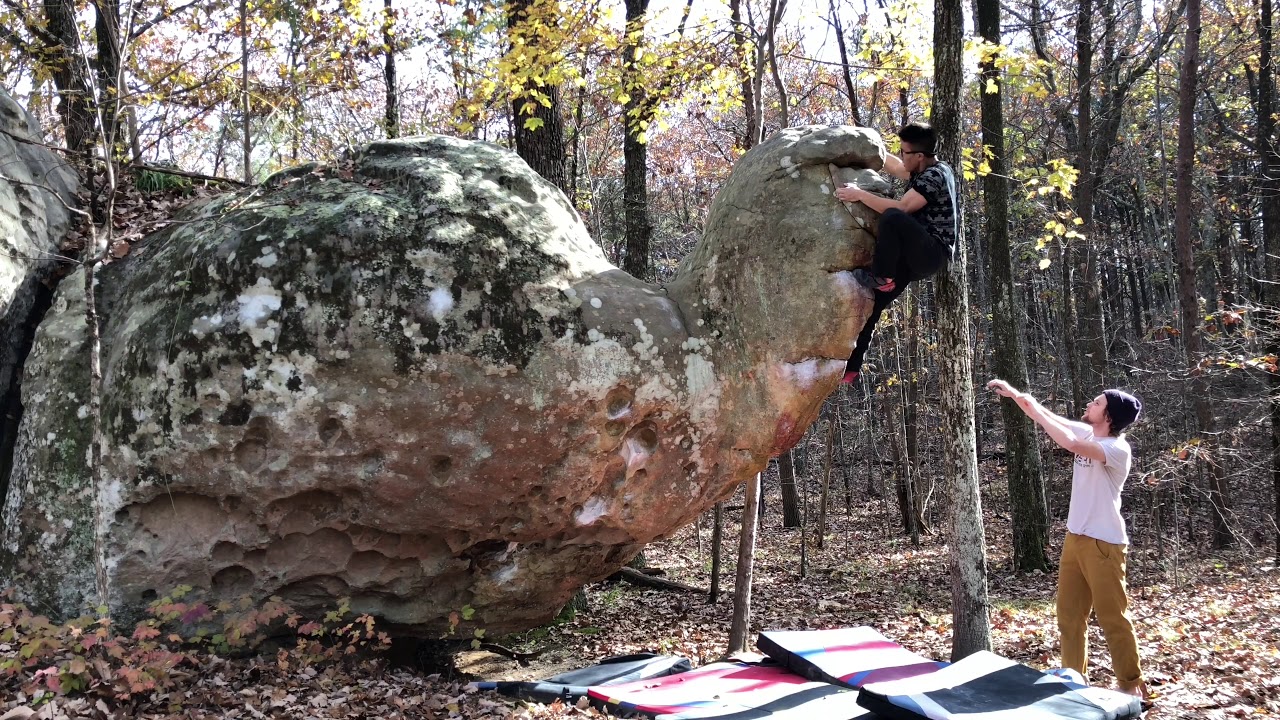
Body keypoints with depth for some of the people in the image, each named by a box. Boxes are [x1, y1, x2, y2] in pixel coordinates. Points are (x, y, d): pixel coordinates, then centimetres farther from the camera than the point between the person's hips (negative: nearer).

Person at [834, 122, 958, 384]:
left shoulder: (935, 176, -15)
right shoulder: (923, 171, 14)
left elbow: (900, 208, -24)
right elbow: (891, 164, 29)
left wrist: (860, 194, -20)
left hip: (932, 253, -10)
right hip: (915, 255, 10)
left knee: (892, 217, -35)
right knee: (871, 301, 2)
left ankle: (881, 277, -19)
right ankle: (850, 366, 4)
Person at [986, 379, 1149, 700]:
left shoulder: (1118, 449, -19)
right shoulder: (1087, 433, 5)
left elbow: (1071, 444, -34)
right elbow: (1049, 419, 12)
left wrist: (1033, 408, -26)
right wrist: (1014, 393, 1)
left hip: (1104, 543, -8)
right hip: (1075, 538, 8)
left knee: (1112, 618, -2)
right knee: (1069, 615, 13)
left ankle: (1132, 685, 10)